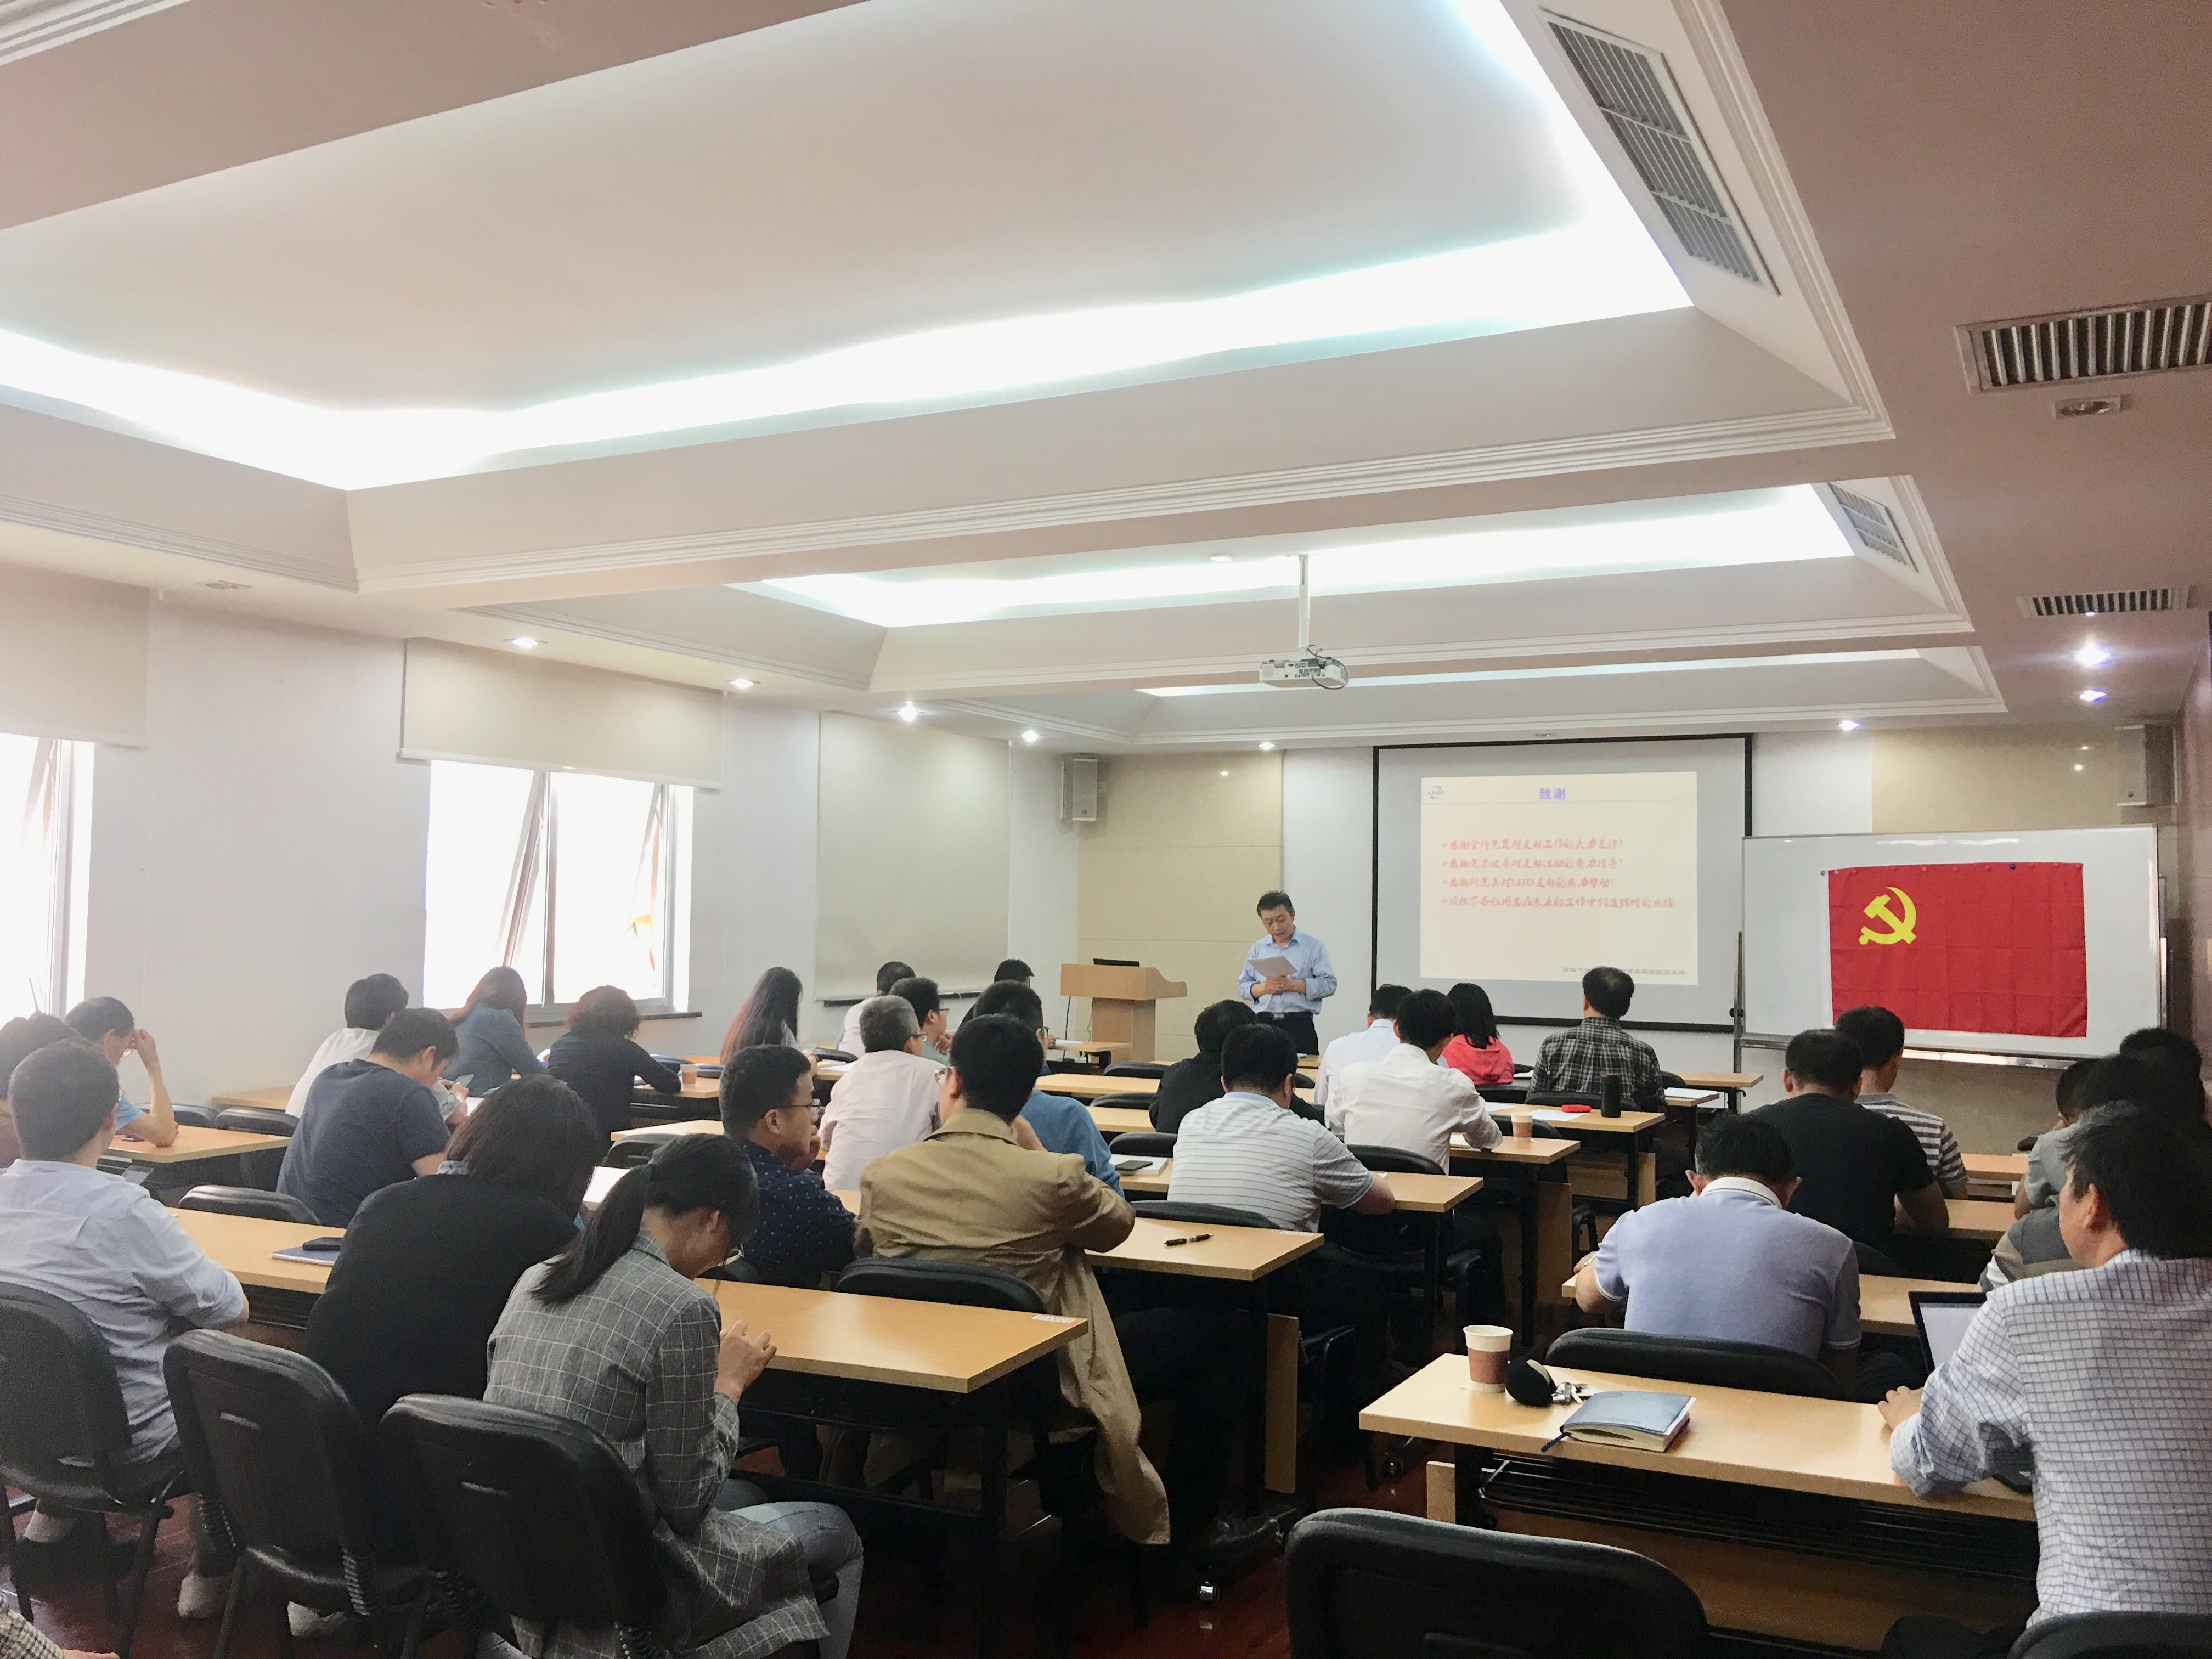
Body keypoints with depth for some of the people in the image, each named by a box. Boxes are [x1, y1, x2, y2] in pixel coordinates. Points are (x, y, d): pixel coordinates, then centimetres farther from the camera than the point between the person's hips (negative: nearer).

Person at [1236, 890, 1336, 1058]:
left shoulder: (1313, 946, 4)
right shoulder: (1257, 949, 15)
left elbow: (1329, 984, -3)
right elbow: (1242, 986, 14)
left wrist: (1292, 985, -13)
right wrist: (1264, 988, -7)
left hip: (1299, 1026, -3)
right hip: (1263, 1024, 3)